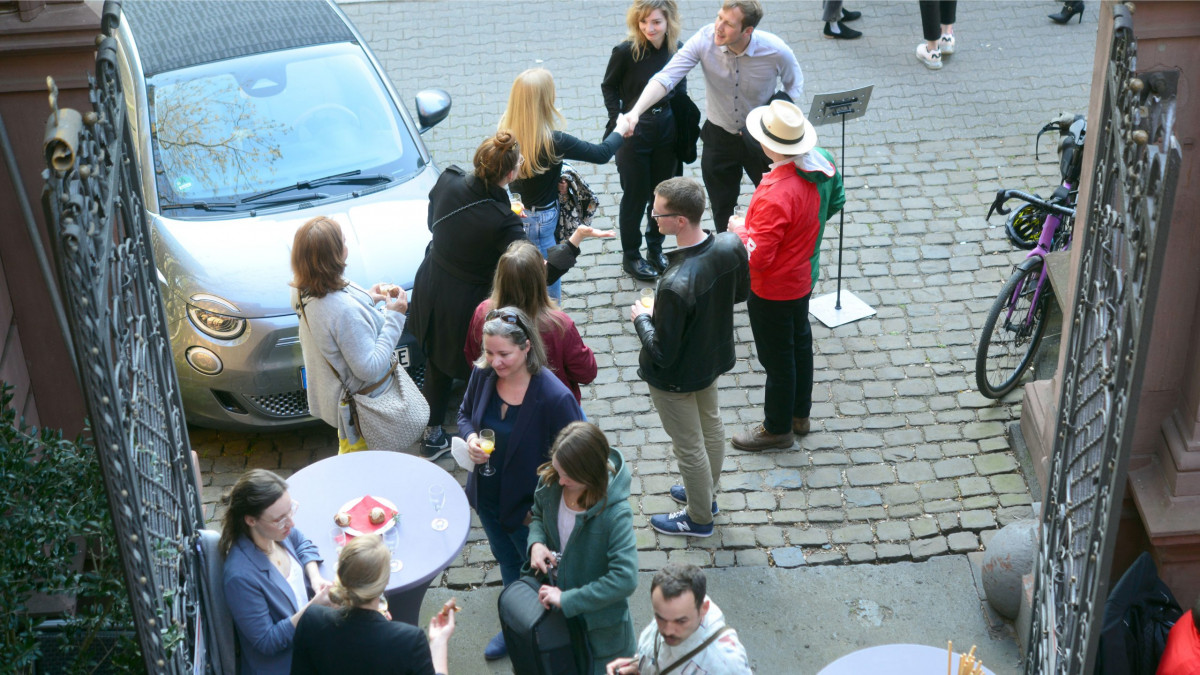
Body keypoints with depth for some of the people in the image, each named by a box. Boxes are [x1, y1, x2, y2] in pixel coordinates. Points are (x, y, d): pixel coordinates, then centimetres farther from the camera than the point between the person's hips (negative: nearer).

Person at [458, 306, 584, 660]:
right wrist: (470, 436, -18)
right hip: (487, 497, 6)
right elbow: (465, 414, 5)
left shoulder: (555, 398, -32)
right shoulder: (482, 374, -16)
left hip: (528, 505, -6)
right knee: (506, 561, 30)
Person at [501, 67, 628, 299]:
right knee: (549, 284, 11)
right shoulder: (553, 142, -27)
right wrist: (620, 130, 6)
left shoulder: (507, 131, -12)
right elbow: (602, 154, -13)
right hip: (541, 220, -6)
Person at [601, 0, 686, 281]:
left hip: (668, 129, 4)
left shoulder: (677, 49, -7)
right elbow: (609, 86, -4)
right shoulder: (626, 51, -18)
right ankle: (630, 255, 25)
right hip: (634, 132, -4)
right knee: (635, 196, 8)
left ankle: (655, 248, 36)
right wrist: (618, 119, -11)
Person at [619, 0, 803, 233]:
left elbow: (794, 87, -4)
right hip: (719, 137, 1)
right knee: (722, 213, 17)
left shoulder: (776, 51, -24)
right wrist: (636, 112, -49)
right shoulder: (704, 40, -25)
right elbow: (666, 77, -33)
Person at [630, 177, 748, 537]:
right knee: (711, 426, 29)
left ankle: (699, 518, 39)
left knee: (688, 447, 16)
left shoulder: (677, 285, -41)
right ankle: (707, 494, 54)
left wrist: (642, 318, -13)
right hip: (714, 356, 8)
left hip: (676, 377, -7)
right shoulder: (731, 246, -20)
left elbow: (662, 352, -29)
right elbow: (742, 292, 2)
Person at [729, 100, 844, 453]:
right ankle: (799, 412, 44)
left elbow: (757, 257, -31)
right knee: (800, 342, 25)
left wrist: (740, 231, -13)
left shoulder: (775, 195, -37)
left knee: (777, 358, 10)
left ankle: (778, 429, 29)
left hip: (772, 290, -9)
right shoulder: (822, 162, -12)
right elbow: (835, 202, 8)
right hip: (804, 276, 9)